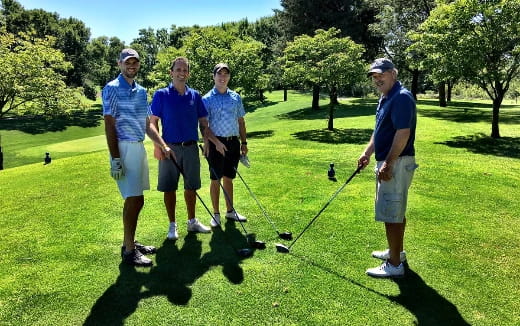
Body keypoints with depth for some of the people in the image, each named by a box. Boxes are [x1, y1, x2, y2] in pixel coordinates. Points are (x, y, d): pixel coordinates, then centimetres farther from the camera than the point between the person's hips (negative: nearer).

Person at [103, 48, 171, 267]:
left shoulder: (141, 91, 16)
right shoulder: (112, 89, -6)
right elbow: (109, 125, -11)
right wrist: (115, 159, -17)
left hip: (139, 147, 8)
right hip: (124, 148, -8)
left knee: (137, 200, 11)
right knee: (133, 199, -8)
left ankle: (130, 243, 24)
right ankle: (129, 251, 3)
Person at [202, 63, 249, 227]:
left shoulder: (236, 97, 9)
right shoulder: (207, 99, -3)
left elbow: (241, 121, 13)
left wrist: (244, 142, 10)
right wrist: (209, 144, -15)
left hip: (233, 142, 4)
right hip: (216, 142, -3)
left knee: (228, 178, 14)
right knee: (215, 179, 3)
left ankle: (230, 211, 25)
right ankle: (216, 214, 15)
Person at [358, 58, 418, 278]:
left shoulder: (401, 97, -17)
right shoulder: (385, 98, 15)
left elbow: (403, 133, -24)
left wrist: (387, 164, -24)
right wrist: (367, 153, 13)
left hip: (397, 163, -11)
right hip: (388, 162, 11)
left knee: (391, 213, -6)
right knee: (396, 211, 20)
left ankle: (394, 264, 4)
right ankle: (396, 251, 34)